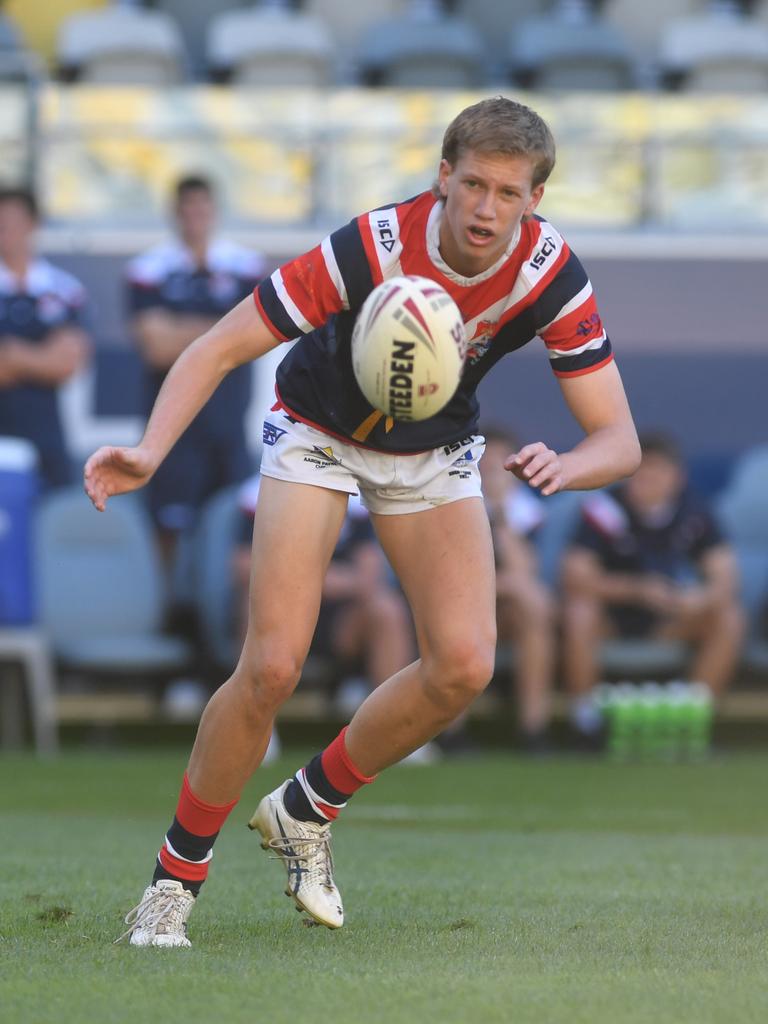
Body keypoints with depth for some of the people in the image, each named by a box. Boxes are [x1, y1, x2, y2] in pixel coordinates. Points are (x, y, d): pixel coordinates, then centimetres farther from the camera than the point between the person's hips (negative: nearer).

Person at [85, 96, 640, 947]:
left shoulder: (550, 275, -24)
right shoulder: (368, 249, -33)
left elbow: (617, 437, -22)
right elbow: (218, 349, -28)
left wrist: (565, 467, -46)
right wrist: (150, 451, -45)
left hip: (436, 453, 3)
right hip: (318, 431, -3)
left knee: (463, 665, -15)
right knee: (272, 667, -16)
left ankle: (307, 809, 10)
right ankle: (176, 874, 4)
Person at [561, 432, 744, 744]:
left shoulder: (692, 511, -9)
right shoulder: (606, 509, -19)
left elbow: (725, 578, -12)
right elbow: (575, 575, -26)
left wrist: (702, 598, -36)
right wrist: (637, 589, -38)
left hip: (669, 618, 3)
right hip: (611, 617, -3)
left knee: (728, 619, -21)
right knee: (578, 612, -34)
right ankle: (584, 715, -20)